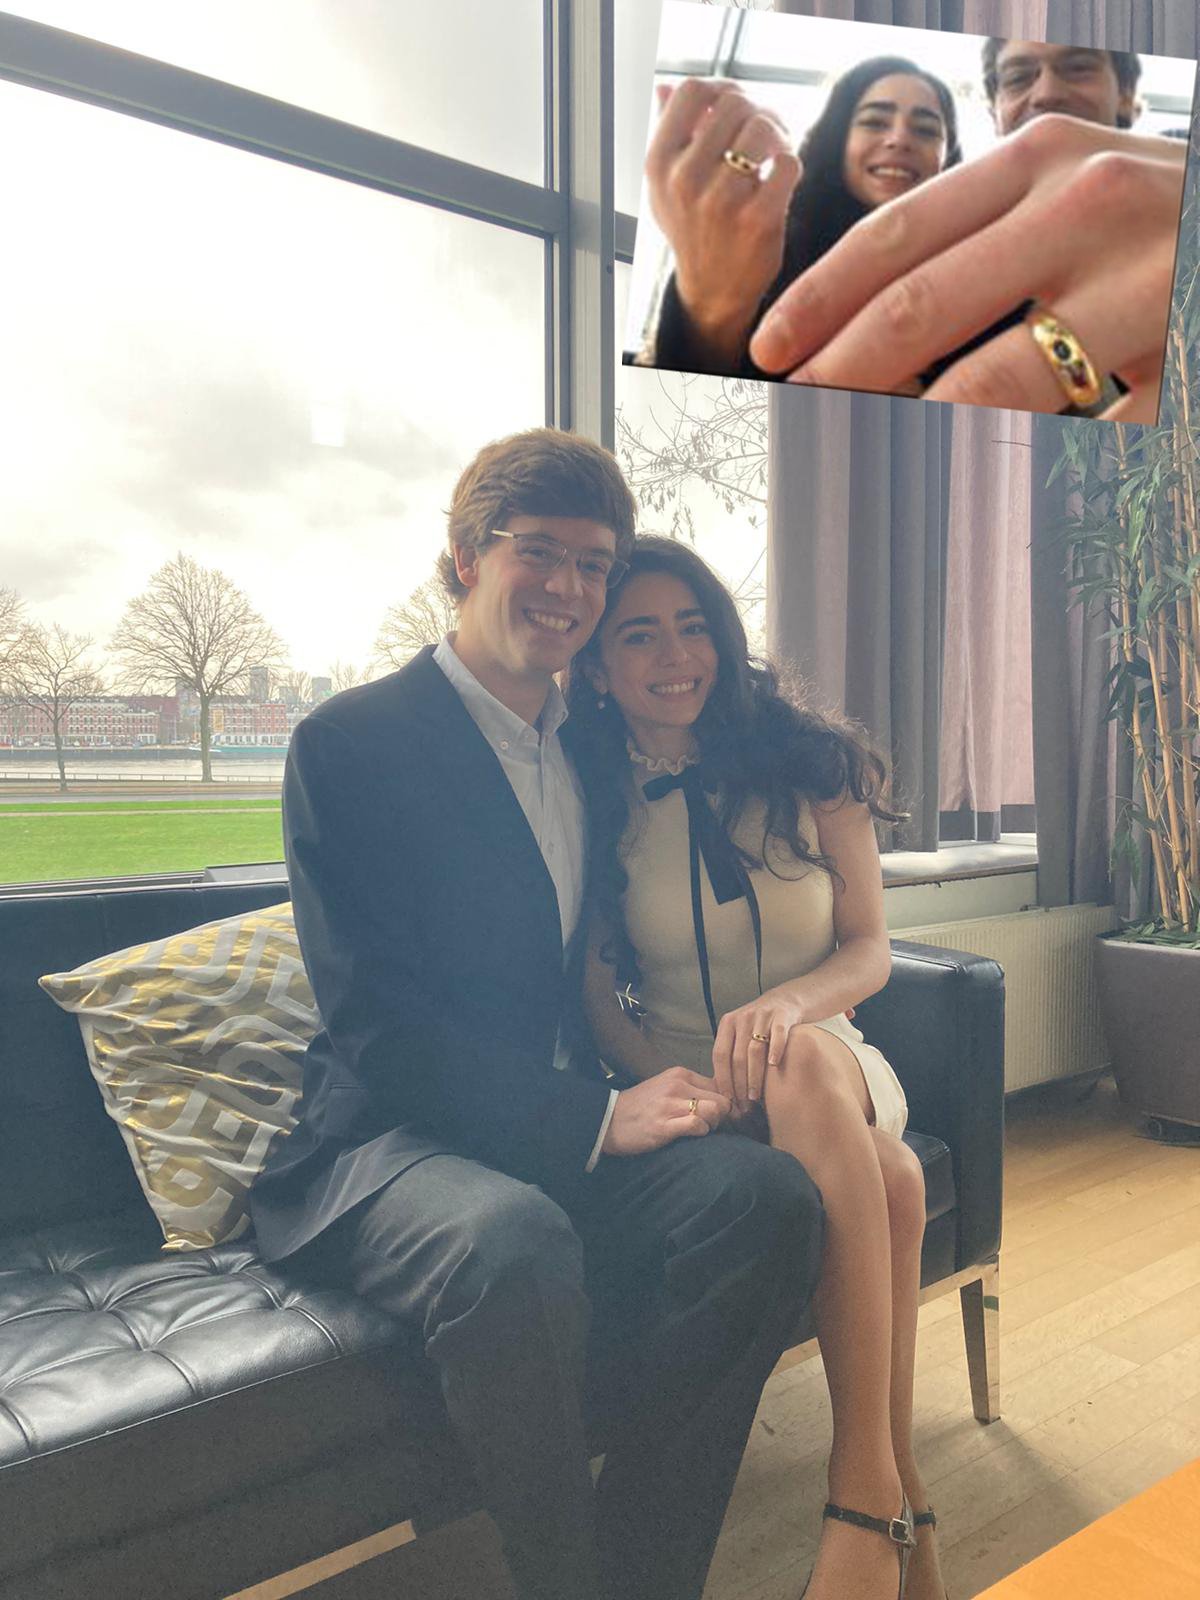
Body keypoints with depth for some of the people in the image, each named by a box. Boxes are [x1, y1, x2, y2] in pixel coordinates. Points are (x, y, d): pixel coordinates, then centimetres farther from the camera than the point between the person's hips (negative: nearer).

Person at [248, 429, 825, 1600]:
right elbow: (373, 1022, -14)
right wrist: (593, 1116, -21)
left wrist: (641, 1082, -2)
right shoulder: (348, 743, -6)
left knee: (768, 1192, -21)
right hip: (386, 1141, -5)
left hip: (566, 1134, 6)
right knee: (515, 1245, -36)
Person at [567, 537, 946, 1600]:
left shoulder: (813, 765, 1)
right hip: (690, 1083, -1)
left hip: (829, 1063, 1)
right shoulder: (596, 801, -1)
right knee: (886, 1174, -33)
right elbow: (600, 999, -3)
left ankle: (866, 1491, -32)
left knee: (800, 1058, -38)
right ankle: (902, 1494, -20)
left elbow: (870, 950, -2)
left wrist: (793, 1000, -26)